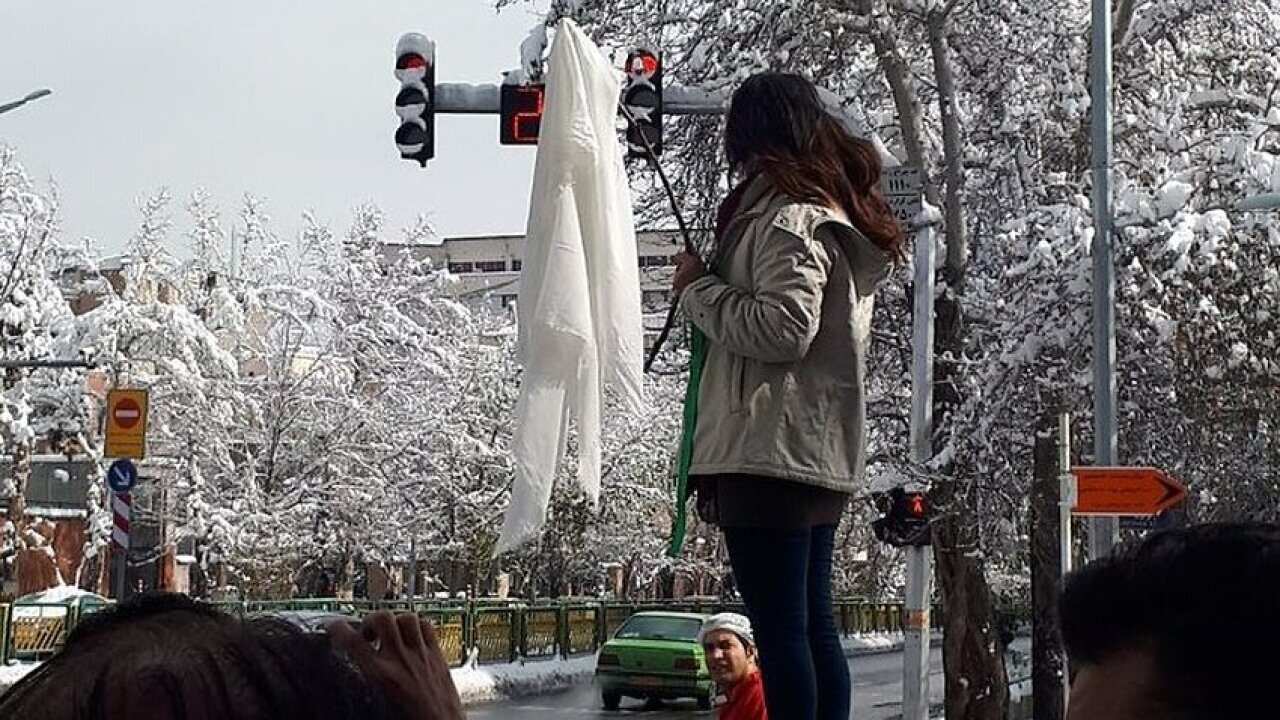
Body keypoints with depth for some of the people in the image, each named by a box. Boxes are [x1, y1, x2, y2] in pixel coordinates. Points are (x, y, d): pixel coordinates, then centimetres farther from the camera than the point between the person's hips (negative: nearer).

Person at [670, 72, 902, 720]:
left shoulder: (787, 217, -10)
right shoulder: (837, 212, 19)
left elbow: (782, 327, -21)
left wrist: (698, 289, -8)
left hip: (769, 451, -10)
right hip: (822, 453, 10)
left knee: (779, 629, -9)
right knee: (813, 625, 12)